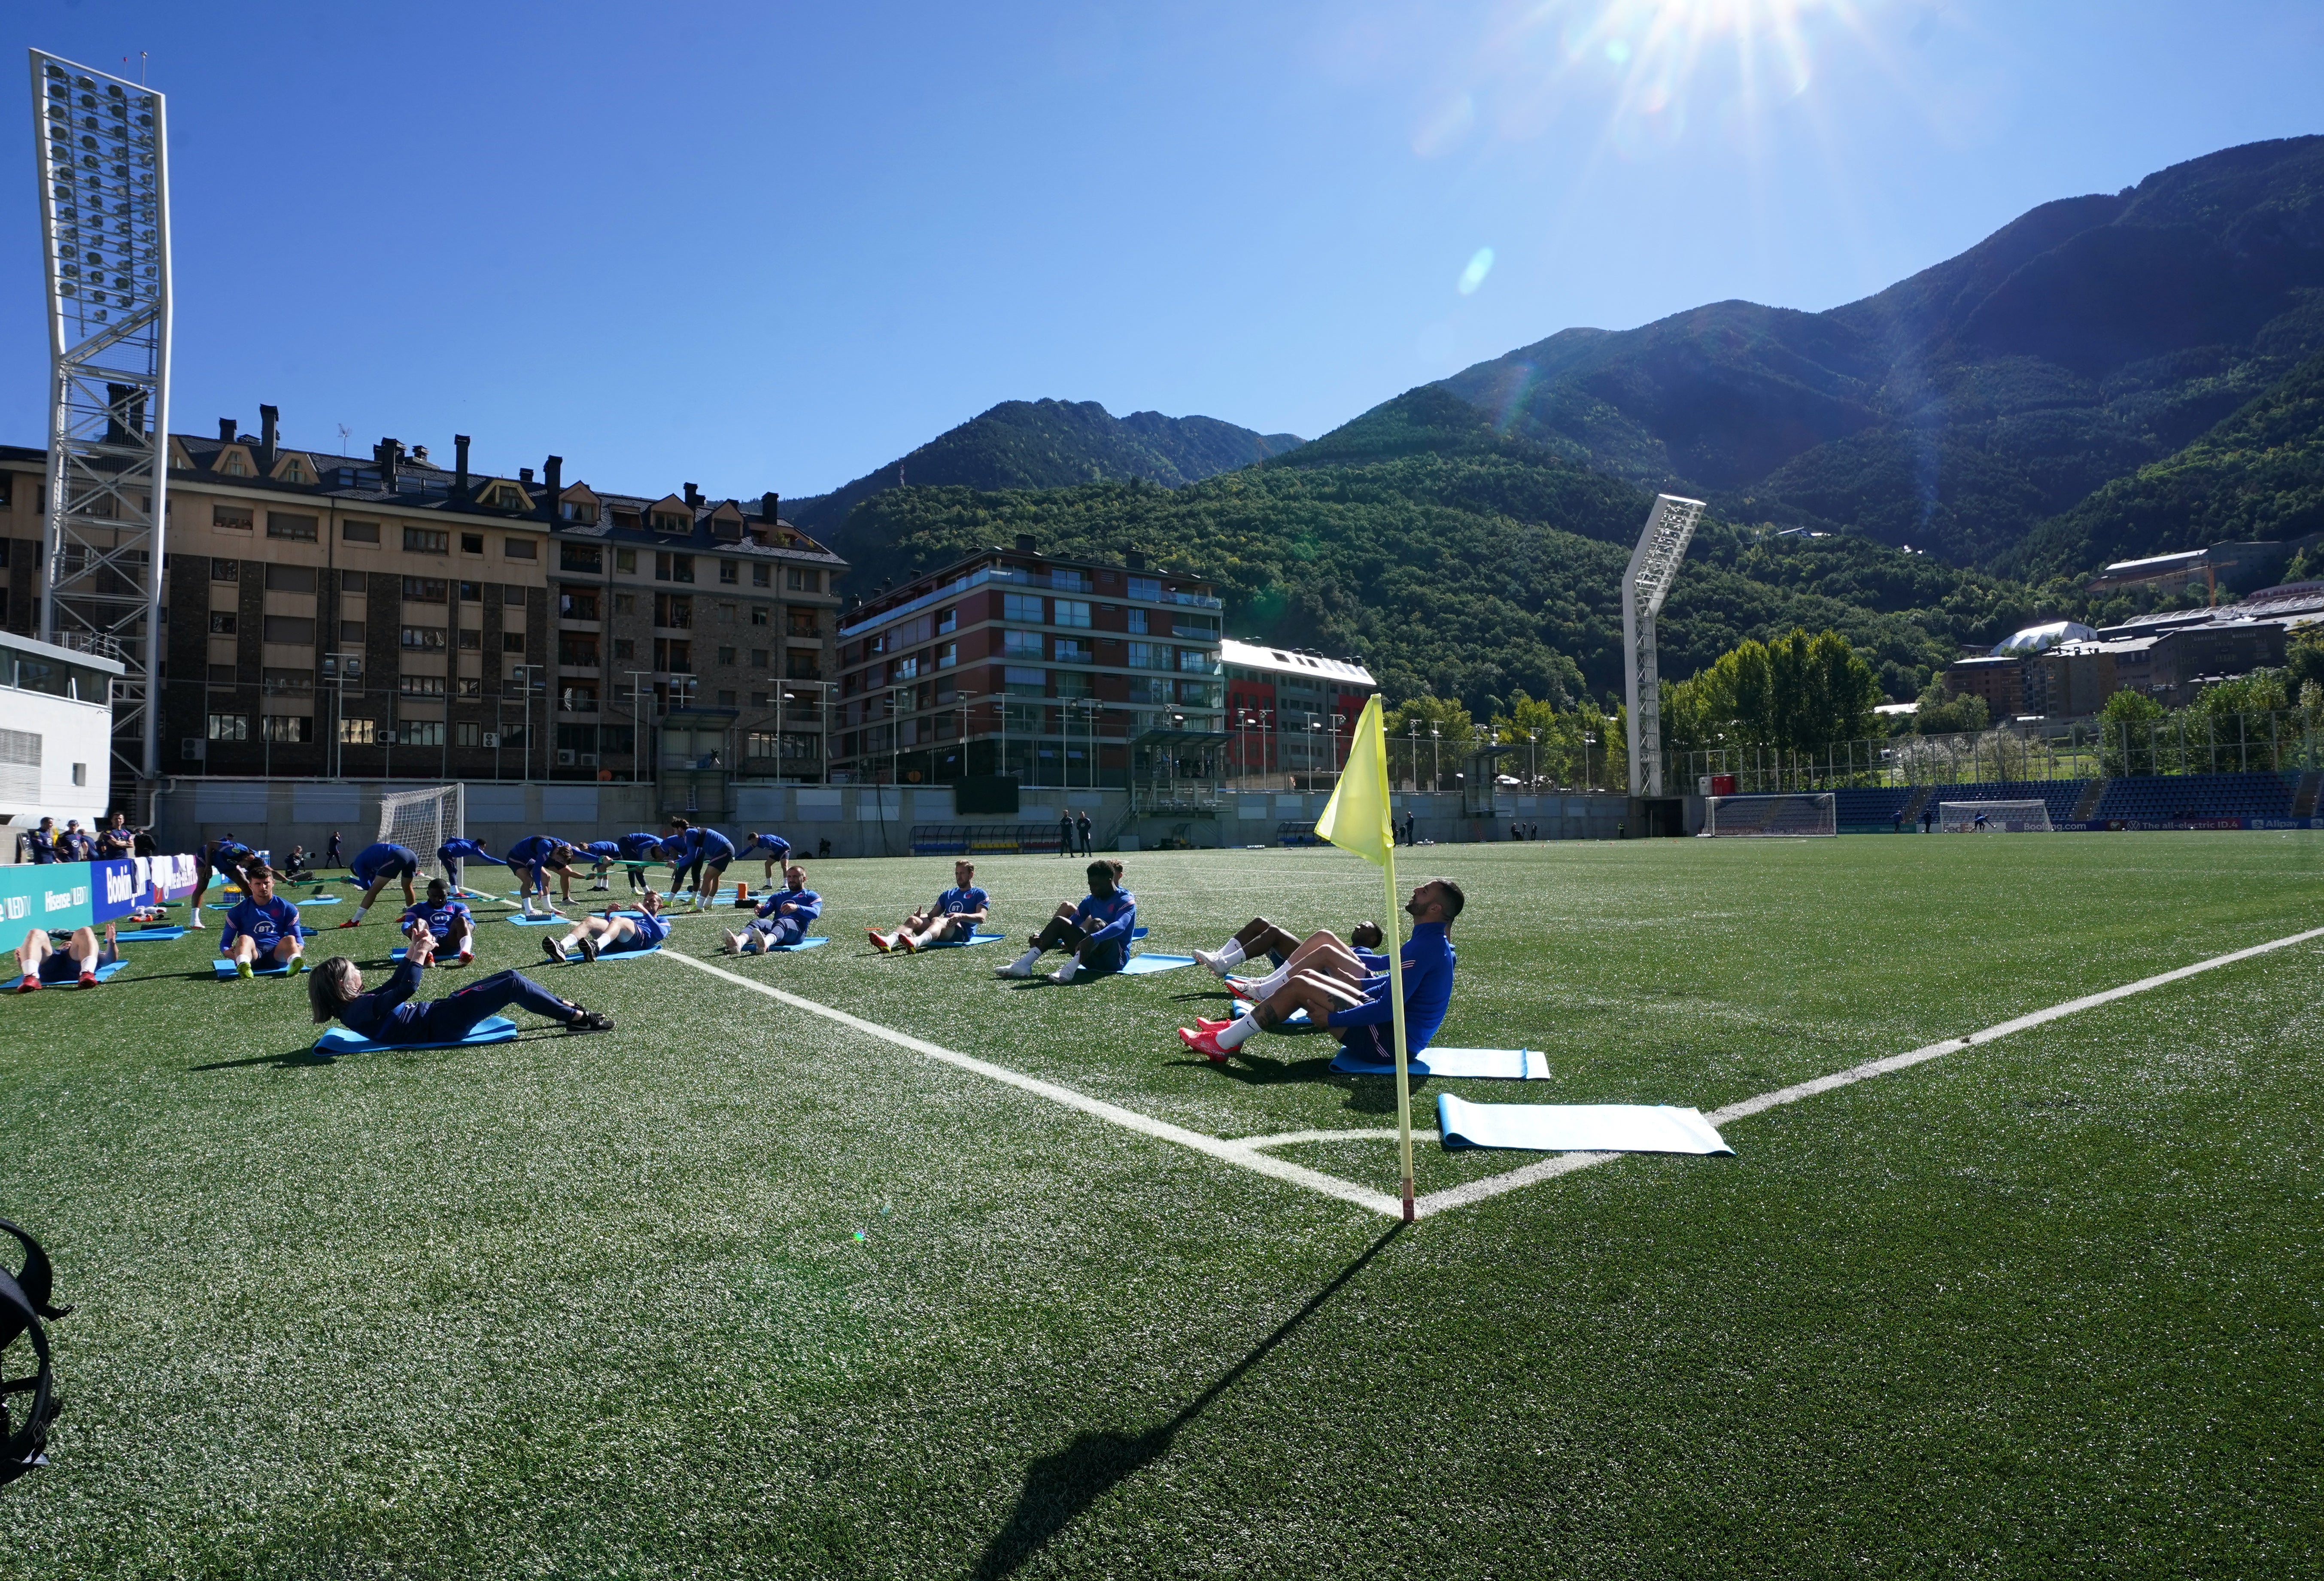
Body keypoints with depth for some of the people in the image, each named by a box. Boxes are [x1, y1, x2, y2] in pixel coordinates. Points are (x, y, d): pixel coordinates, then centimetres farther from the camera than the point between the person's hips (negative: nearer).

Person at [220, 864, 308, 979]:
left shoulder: (287, 908, 16)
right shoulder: (238, 911, 15)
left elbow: (298, 941, 14)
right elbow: (225, 942, 13)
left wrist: (299, 948, -13)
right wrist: (230, 953, -14)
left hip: (278, 953, 0)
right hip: (253, 956, 0)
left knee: (290, 939, -32)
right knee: (244, 939, -32)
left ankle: (295, 962, -66)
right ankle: (243, 964, -65)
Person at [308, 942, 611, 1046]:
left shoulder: (356, 1004, 11)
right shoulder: (359, 1011, -19)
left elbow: (394, 984, 23)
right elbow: (407, 987, -29)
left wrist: (412, 952, 15)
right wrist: (419, 956, -15)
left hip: (437, 1013, 10)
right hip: (440, 1026, -10)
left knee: (509, 977, 8)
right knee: (513, 984, -14)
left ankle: (565, 1007, 16)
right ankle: (578, 1018, -8)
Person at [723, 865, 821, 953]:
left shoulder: (811, 896, 21)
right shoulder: (779, 896, 36)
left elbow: (815, 913, -2)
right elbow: (765, 913, 19)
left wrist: (797, 908, -22)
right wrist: (760, 911, -7)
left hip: (796, 930, -4)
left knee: (781, 923, -39)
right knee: (757, 922, -29)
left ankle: (766, 943, -75)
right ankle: (739, 942, -63)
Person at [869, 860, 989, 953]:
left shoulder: (979, 894, 12)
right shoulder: (948, 894, 32)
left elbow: (981, 917, -5)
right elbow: (932, 914, 26)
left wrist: (961, 916, -24)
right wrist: (921, 916, 1)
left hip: (963, 933, -6)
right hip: (942, 934, 6)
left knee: (937, 921, -36)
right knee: (913, 920, -19)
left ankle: (916, 943, -70)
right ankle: (889, 942, -49)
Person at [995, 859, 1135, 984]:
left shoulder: (1125, 900, -11)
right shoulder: (1091, 901, 12)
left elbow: (1120, 926, -31)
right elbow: (1072, 923, 12)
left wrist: (1092, 939, -49)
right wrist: (1041, 938, -6)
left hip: (1117, 958, -7)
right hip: (1093, 959, 7)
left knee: (1097, 923, -32)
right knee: (1060, 922, -5)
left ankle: (1069, 970, -47)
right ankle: (1023, 965, -16)